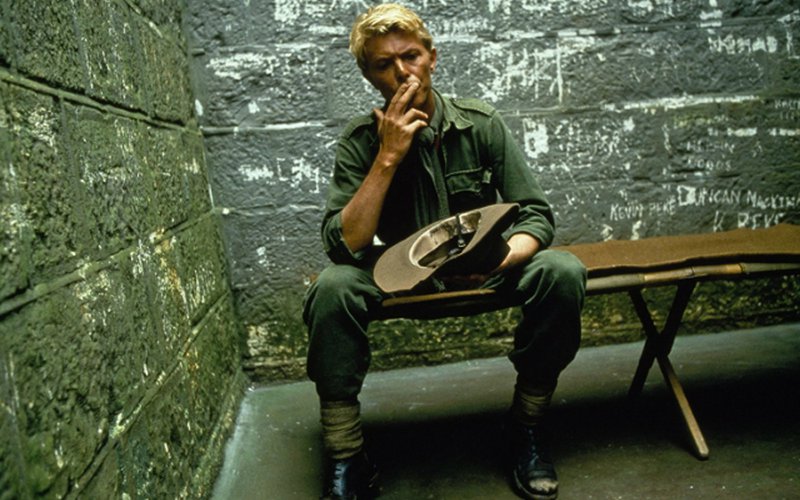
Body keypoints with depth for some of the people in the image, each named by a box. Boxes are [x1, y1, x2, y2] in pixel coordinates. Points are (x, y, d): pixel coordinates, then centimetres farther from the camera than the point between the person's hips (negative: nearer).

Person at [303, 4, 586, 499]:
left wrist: (499, 259, -33)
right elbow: (343, 245, -20)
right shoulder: (361, 140, -10)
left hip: (482, 267, 1)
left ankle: (527, 429, -7)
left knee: (563, 273, -27)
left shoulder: (482, 124, -9)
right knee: (332, 288, -30)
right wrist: (389, 157, -27)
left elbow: (537, 216, -10)